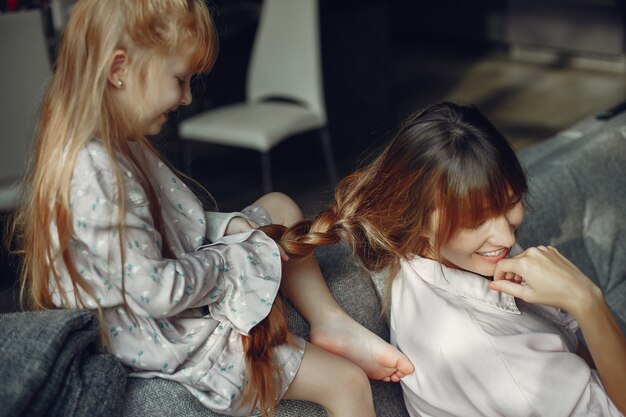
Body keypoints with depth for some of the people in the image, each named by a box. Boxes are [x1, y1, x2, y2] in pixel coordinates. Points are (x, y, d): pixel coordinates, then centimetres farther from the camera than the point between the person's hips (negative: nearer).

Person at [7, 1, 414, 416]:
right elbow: (157, 294, -30)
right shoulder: (94, 173, -30)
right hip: (170, 343, -10)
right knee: (348, 381, -9)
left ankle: (331, 322, 11)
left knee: (279, 207, 15)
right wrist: (236, 256, -16)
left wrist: (230, 227, -5)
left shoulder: (119, 145, 0)